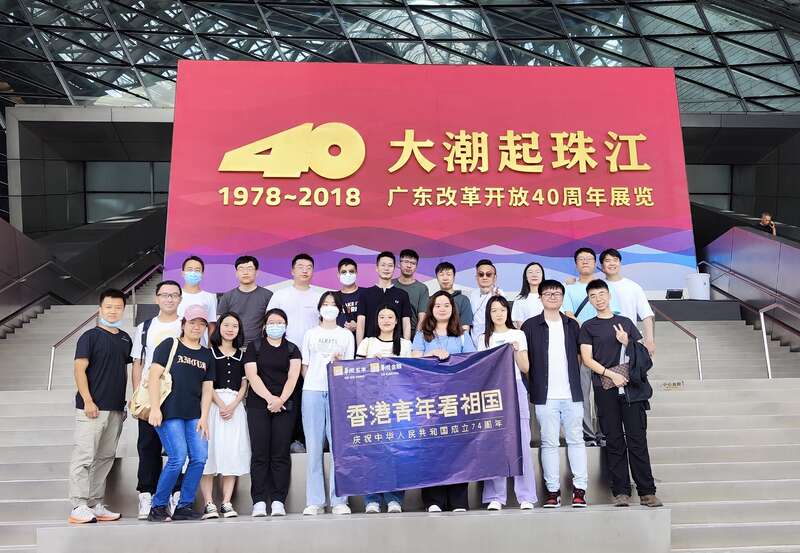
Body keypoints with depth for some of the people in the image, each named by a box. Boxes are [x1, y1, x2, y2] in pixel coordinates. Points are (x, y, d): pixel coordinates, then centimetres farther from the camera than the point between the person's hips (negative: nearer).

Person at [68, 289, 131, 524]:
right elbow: (80, 369, -10)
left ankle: (96, 505, 17)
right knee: (84, 456, -6)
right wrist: (87, 400, -17)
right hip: (92, 407, -6)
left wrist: (125, 401, 16)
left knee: (105, 458, 10)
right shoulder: (90, 336, -3)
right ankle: (79, 507, -1)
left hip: (116, 408, 6)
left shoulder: (125, 339, 14)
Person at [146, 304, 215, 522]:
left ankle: (184, 507, 9)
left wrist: (204, 417, 5)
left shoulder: (207, 355, 17)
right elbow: (154, 376, -5)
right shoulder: (169, 345, 2)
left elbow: (207, 388, 15)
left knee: (200, 457, -6)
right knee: (178, 457, -14)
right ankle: (157, 507, 4)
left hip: (194, 415, 5)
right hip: (169, 413, -5)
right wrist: (155, 407, -13)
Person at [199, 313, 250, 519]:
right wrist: (221, 405, -13)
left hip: (235, 406, 3)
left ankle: (227, 503, 2)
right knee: (210, 450, -6)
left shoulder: (242, 355, 15)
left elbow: (244, 384, 9)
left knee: (233, 453, -1)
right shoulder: (209, 352, 6)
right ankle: (208, 503, -4)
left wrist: (232, 406, -7)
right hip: (212, 404, -3)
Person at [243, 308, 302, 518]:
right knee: (260, 454, -3)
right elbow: (252, 375, 0)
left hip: (286, 405, 1)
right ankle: (259, 501, 0)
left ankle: (278, 501, 1)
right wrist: (270, 398, -12)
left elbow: (293, 376, 1)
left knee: (281, 454, -2)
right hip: (258, 404, 0)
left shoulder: (292, 349, 13)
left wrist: (281, 399, -14)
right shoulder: (254, 347, 11)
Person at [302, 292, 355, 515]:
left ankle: (339, 501, -2)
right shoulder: (311, 334, 17)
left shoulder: (346, 335, 16)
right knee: (314, 447, -1)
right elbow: (305, 366, 16)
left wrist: (339, 361, -6)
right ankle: (314, 501, 3)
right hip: (312, 391, 1)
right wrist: (311, 383, 2)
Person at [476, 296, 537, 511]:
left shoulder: (518, 335, 12)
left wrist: (517, 350, -7)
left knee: (521, 443, -6)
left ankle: (526, 497, -2)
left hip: (515, 389, -1)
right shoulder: (483, 338, 15)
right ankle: (495, 497, 1)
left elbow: (525, 368, 8)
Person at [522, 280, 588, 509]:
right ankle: (552, 490, 9)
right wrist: (533, 383, -1)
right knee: (549, 443, 2)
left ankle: (579, 489, 9)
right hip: (545, 395, -2)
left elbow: (581, 354, 19)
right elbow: (522, 359, 3)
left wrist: (573, 376, 10)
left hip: (572, 394, 2)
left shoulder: (572, 325, 11)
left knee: (576, 439, 3)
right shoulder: (530, 326, 2)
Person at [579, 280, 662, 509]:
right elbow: (587, 359, 0)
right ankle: (621, 492, 5)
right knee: (614, 442, 0)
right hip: (605, 389, -1)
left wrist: (626, 342, -4)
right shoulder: (588, 327, 9)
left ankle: (647, 491, 1)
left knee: (637, 439, -2)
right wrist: (611, 374, -11)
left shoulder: (626, 323, 15)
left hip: (630, 385, 1)